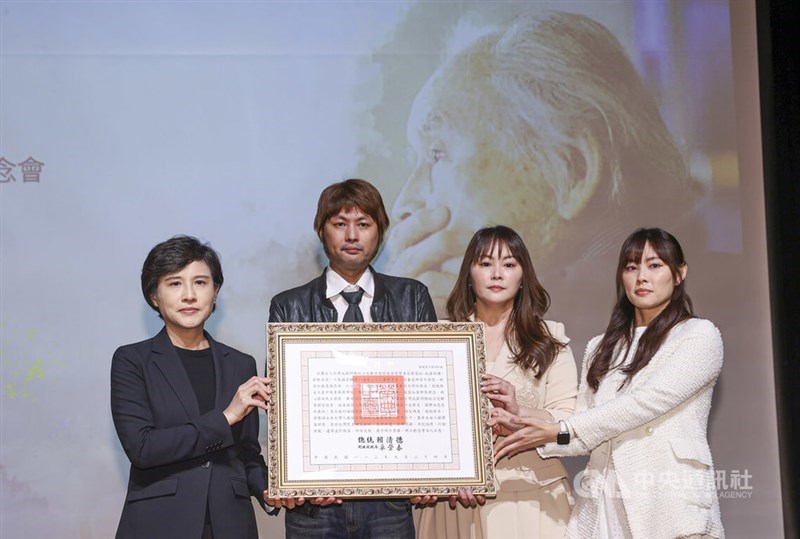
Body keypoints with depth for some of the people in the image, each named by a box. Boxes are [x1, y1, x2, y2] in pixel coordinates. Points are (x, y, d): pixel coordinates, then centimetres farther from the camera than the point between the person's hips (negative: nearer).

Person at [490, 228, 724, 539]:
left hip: (672, 502, -4)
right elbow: (582, 430, 10)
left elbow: (648, 402, -12)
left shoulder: (700, 335, 1)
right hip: (602, 502, 4)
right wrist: (525, 429, -9)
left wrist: (559, 432, -13)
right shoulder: (601, 349, 18)